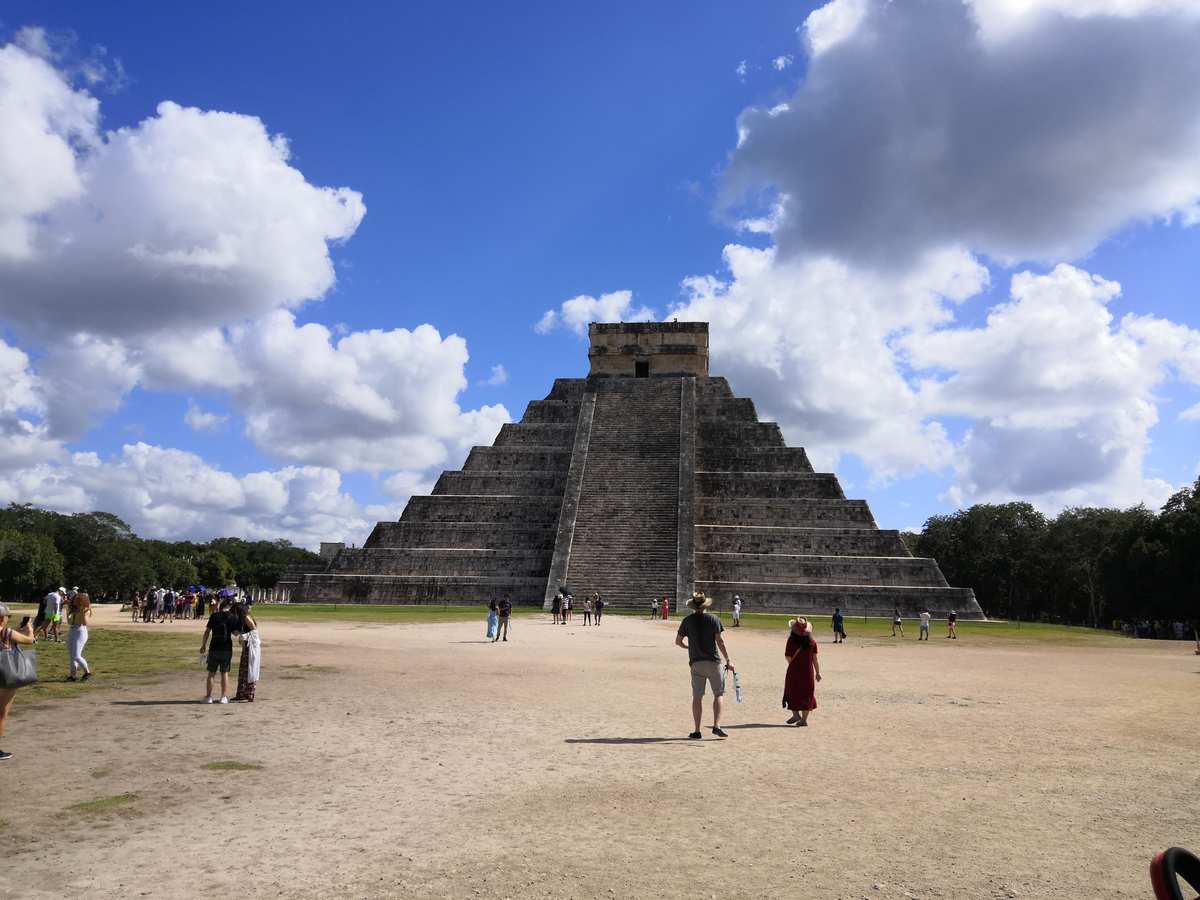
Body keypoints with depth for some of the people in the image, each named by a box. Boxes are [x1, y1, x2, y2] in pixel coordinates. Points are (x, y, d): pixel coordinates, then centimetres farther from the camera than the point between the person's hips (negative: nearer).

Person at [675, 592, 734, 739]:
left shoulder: (687, 620, 4)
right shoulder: (713, 619, -2)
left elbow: (678, 641, 8)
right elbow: (719, 641, -7)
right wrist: (728, 660, -3)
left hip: (696, 662, 2)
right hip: (713, 661, -2)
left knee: (697, 697, 6)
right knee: (718, 694, 9)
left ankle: (697, 731, 6)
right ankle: (716, 725, -4)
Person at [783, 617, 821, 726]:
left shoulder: (791, 641, -12)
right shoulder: (812, 642, -5)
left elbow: (788, 657, -11)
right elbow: (815, 659, -1)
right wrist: (818, 672, 8)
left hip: (794, 672, -2)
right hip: (808, 672, 3)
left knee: (792, 693, 15)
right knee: (806, 694, 11)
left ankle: (796, 714, 8)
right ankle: (804, 719, 13)